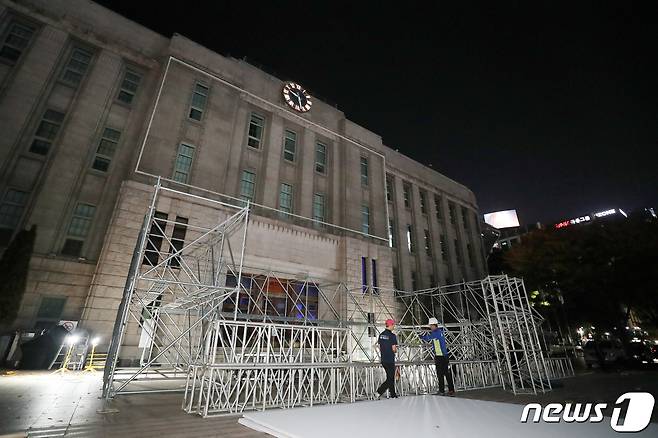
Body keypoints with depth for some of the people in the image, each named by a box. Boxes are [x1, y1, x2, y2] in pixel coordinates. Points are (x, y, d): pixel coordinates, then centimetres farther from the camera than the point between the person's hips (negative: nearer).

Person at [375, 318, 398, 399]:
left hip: (383, 360, 7)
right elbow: (394, 349, -14)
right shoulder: (392, 336, -14)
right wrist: (396, 350, 7)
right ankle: (380, 391, -10)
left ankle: (392, 394, 25)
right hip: (390, 360, -7)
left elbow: (379, 347, 11)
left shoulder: (381, 335, 7)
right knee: (390, 378, 2)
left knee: (390, 377, 18)